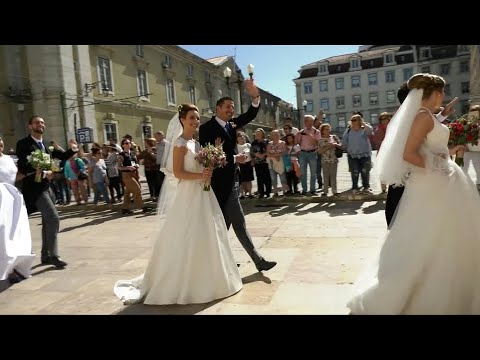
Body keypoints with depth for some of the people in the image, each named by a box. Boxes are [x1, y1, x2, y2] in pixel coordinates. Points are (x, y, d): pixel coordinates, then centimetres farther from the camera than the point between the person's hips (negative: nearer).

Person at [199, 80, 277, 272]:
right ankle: (258, 260, 4)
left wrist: (255, 96, -14)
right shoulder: (207, 127, -11)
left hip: (230, 180, 9)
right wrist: (235, 159, -14)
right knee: (238, 222, -4)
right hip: (222, 182, -9)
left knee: (224, 223, 15)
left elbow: (250, 115, 4)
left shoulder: (231, 124, 11)